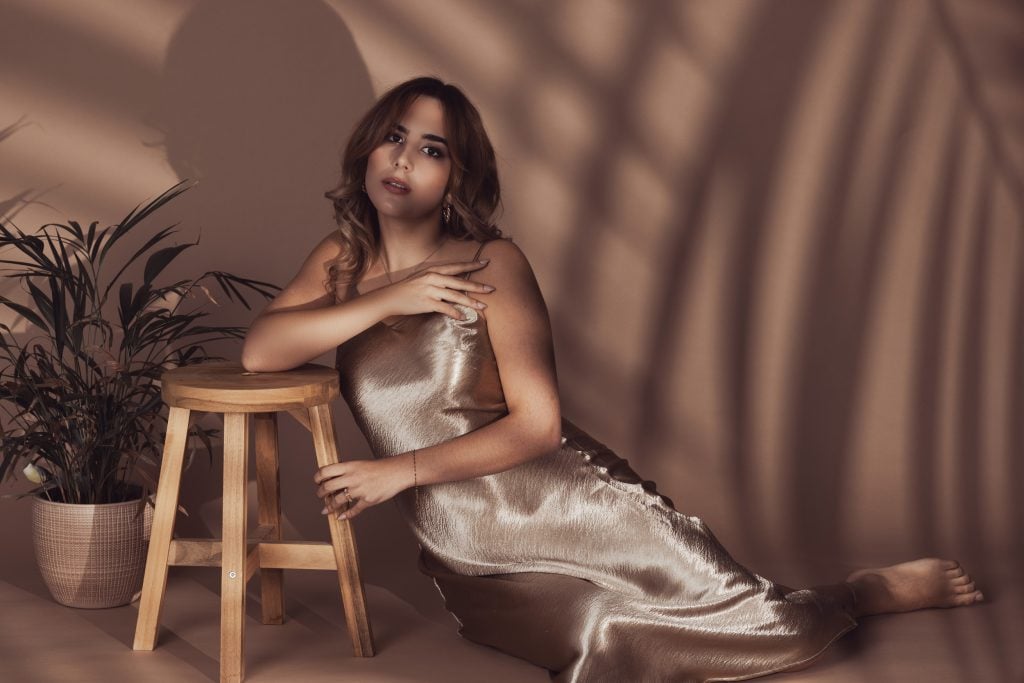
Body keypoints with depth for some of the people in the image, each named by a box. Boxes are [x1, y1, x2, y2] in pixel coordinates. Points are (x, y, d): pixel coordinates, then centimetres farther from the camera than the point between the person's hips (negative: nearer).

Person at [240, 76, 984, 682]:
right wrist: (387, 299, -16)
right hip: (471, 565, 3)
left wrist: (401, 471, -16)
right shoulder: (340, 262, 7)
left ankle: (865, 592, 23)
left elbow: (537, 424, -12)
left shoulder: (493, 265, -7)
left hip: (567, 507, -3)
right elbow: (259, 350, -8)